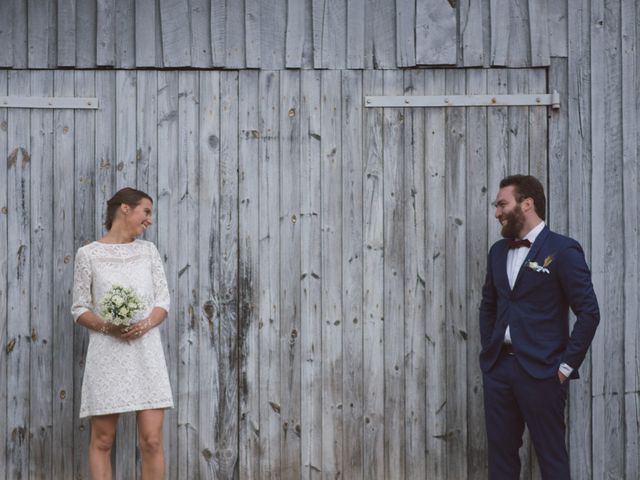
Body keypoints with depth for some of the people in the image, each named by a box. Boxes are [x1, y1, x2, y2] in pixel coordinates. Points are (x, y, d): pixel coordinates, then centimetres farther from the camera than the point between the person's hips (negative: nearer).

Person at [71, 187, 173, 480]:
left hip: (146, 352, 2)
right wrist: (106, 326, -16)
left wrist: (147, 323, -12)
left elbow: (163, 301, 9)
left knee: (152, 440, -4)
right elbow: (79, 308, 3)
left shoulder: (148, 251, 10)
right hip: (107, 353, -2)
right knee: (102, 440, 2)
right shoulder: (88, 254, 2)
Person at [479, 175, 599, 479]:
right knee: (500, 452, 9)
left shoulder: (563, 250, -8)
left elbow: (588, 312, -10)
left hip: (540, 371, -6)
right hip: (498, 367, 6)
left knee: (551, 455, 1)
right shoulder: (498, 251, 13)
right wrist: (487, 350, 12)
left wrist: (567, 365, -11)